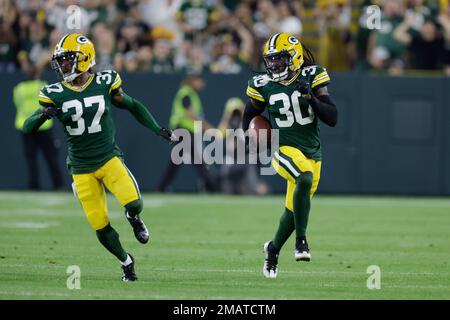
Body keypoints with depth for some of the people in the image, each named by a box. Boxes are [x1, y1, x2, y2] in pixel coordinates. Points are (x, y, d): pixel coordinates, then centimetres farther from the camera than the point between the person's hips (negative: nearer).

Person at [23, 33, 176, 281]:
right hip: (81, 168, 1)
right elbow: (28, 128, -8)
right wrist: (44, 115, -29)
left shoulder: (105, 84, -5)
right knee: (101, 228, -1)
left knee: (133, 203, -25)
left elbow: (132, 106, 11)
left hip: (109, 158, -1)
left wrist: (158, 129, 5)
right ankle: (126, 262, 27)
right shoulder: (54, 94, -4)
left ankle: (134, 218, 14)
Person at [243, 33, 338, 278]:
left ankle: (273, 249, 38)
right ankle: (301, 240, -27)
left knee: (294, 211, 10)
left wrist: (312, 99, -21)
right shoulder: (264, 86, -2)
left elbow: (332, 118, -7)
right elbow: (250, 114, 17)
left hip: (312, 153, 2)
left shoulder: (311, 78, -4)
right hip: (285, 149, -2)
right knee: (305, 178, -35)